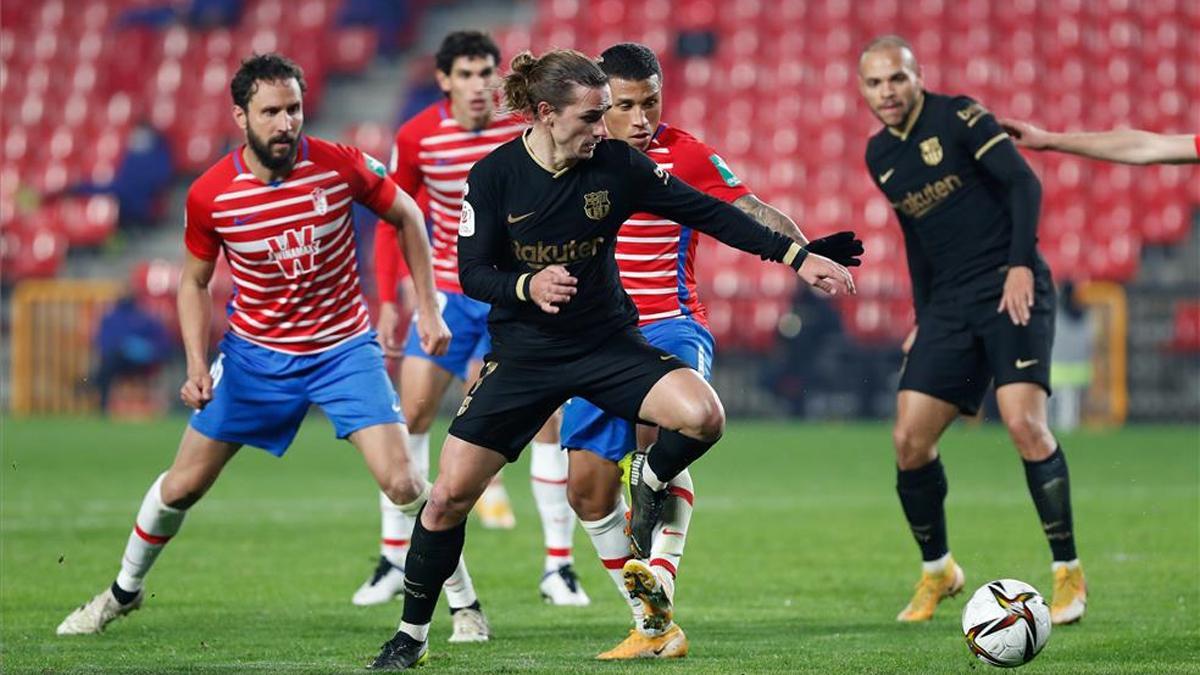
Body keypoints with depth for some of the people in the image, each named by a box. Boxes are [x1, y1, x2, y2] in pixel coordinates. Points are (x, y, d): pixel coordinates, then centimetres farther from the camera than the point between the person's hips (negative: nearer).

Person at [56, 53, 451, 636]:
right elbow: (193, 283, 2)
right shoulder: (210, 195, -14)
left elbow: (406, 217, 1)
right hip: (255, 353, 1)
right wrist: (197, 365, -10)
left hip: (342, 348, -1)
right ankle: (123, 592, 33)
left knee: (400, 482, -15)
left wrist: (429, 309, -1)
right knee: (182, 485, 8)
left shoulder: (338, 166, -17)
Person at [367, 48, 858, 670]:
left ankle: (650, 484, 9)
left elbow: (708, 214, -4)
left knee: (702, 415, -26)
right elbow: (472, 274, -9)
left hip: (607, 344, 1)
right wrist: (528, 286, -30)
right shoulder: (494, 176, -11)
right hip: (522, 356, -1)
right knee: (450, 495, -6)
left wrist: (796, 257, -8)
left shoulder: (616, 165, -9)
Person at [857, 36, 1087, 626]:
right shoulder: (880, 155, 13)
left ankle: (1068, 572, -9)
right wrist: (922, 317, 19)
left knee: (1024, 423, -21)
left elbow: (1024, 183, -13)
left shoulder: (958, 117, -7)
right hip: (948, 305, 6)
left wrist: (1020, 266, -23)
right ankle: (937, 571, 18)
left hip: (1011, 290, -6)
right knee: (909, 440, -2)